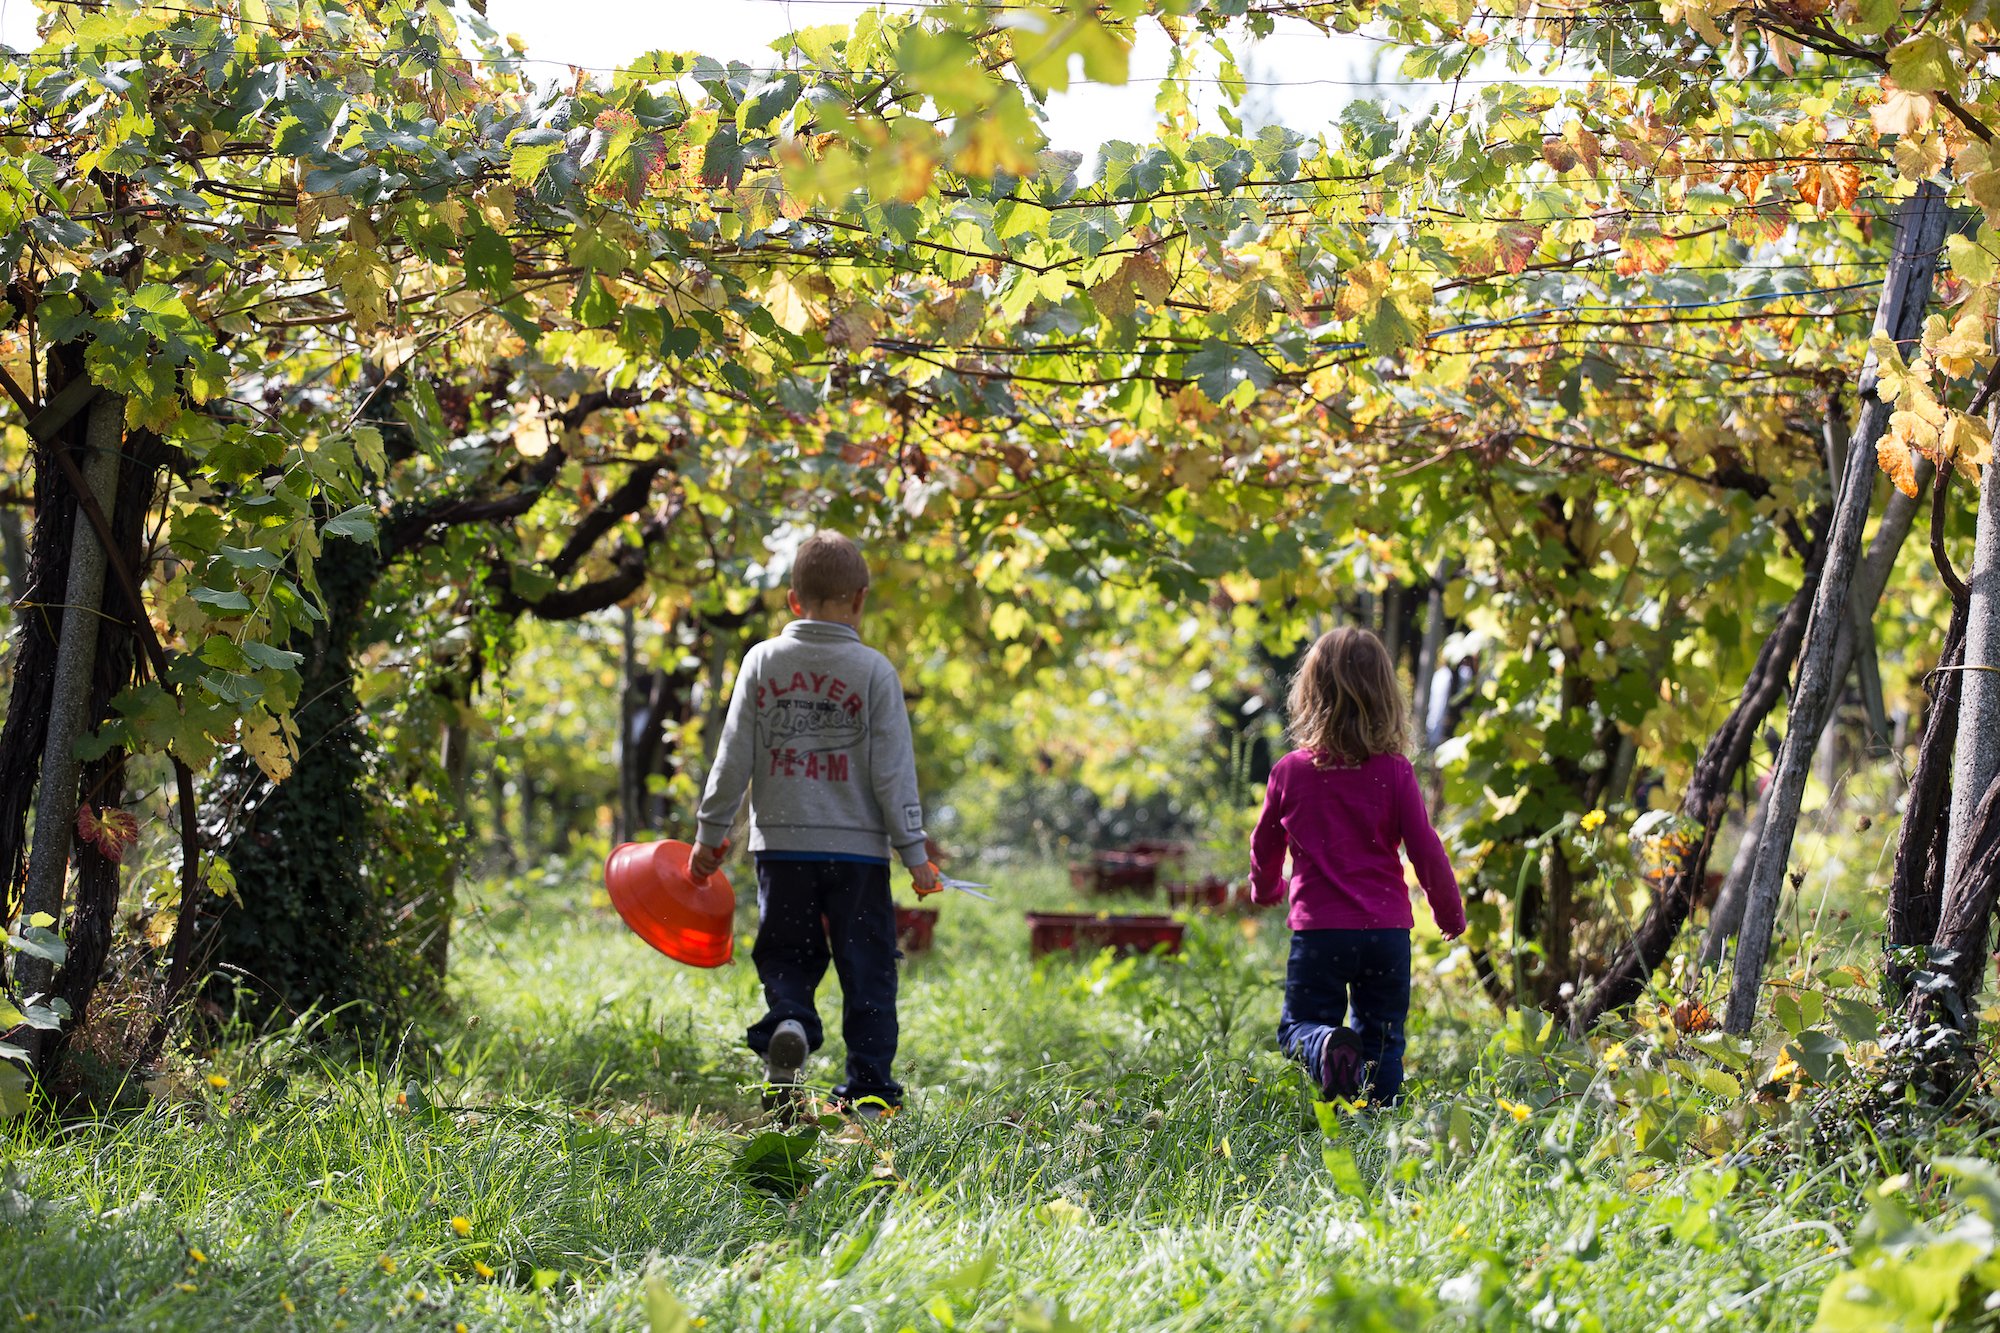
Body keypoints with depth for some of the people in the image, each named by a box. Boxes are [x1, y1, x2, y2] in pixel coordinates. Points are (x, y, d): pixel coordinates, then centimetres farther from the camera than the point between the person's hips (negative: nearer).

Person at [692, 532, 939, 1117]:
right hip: (858, 848, -1)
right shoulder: (873, 671, -4)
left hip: (782, 844, 2)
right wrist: (915, 853, 1)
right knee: (866, 966, 7)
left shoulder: (762, 661, 1)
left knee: (786, 956, 12)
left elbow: (734, 757, 2)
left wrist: (709, 833, 11)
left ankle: (786, 1022, -18)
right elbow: (893, 772, -5)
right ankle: (870, 1088, 6)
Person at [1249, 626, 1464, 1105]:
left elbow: (1265, 846, 13)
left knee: (1299, 1026, 10)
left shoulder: (1289, 772, -1)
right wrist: (1450, 913, 15)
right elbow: (1425, 850, -2)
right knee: (1381, 1040, 12)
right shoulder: (1394, 772, -5)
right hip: (1386, 930, 1)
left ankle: (1326, 1047, -22)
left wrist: (1265, 889, 36)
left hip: (1317, 927, -1)